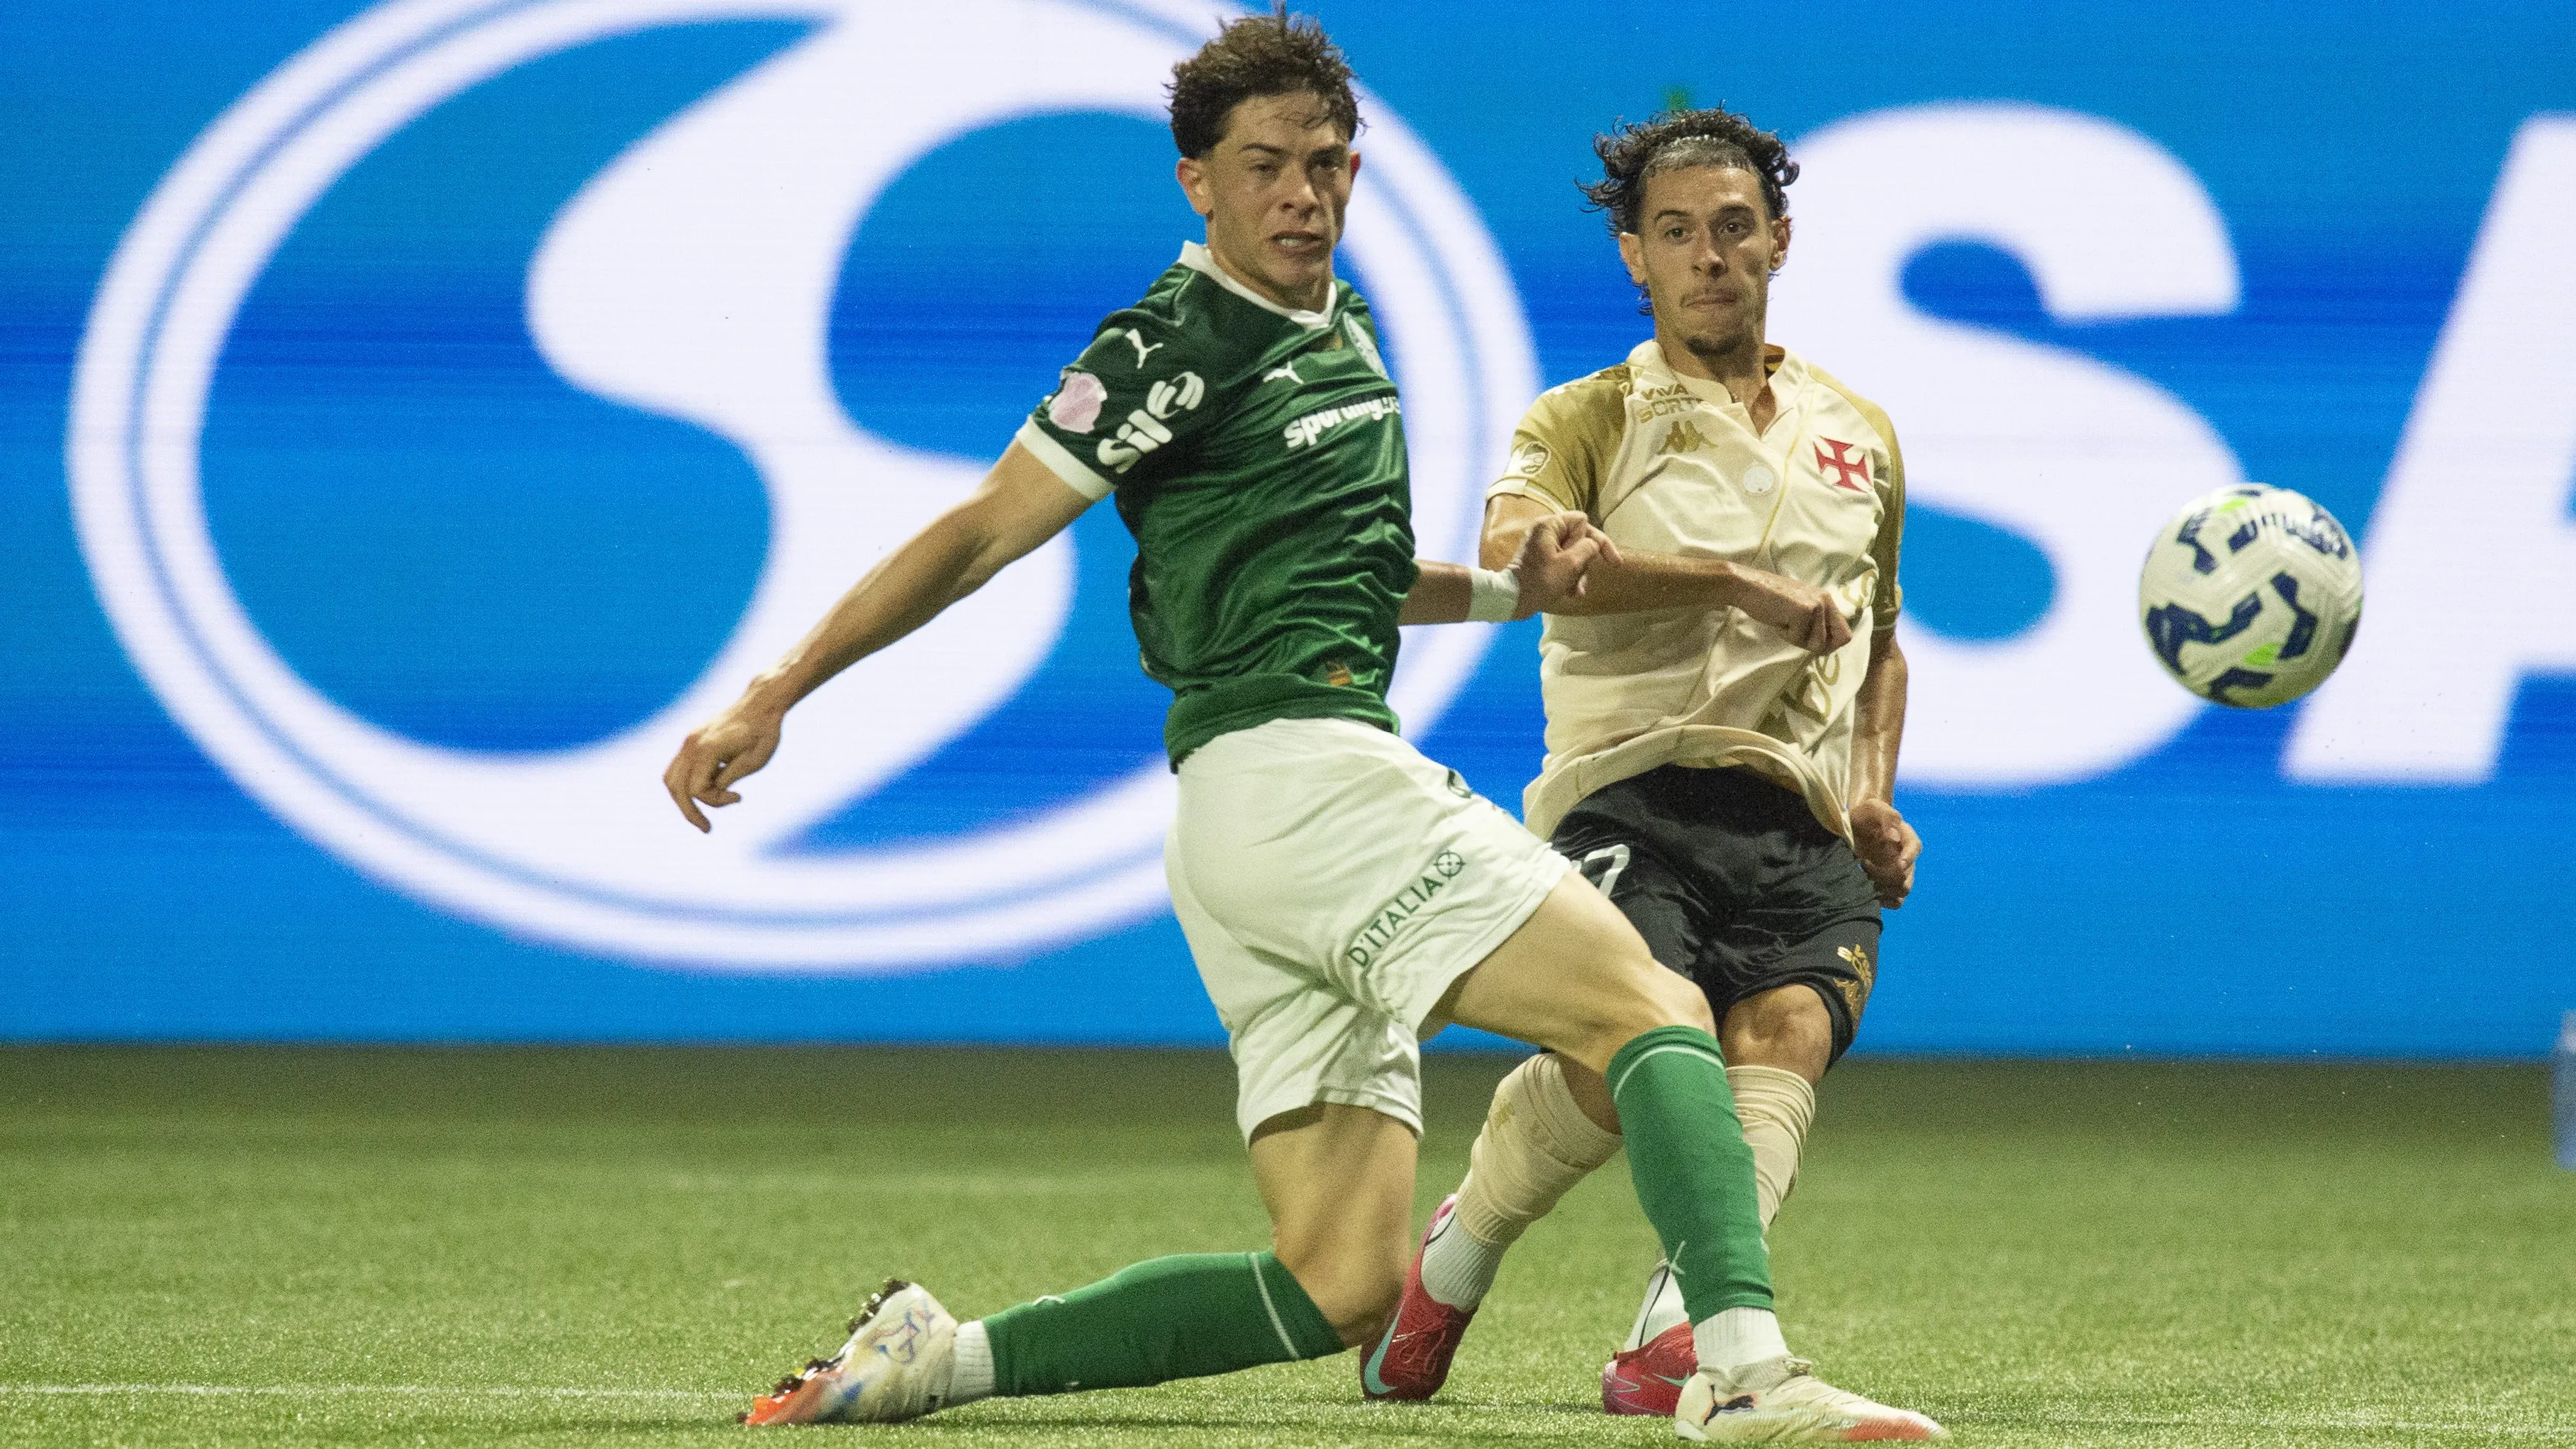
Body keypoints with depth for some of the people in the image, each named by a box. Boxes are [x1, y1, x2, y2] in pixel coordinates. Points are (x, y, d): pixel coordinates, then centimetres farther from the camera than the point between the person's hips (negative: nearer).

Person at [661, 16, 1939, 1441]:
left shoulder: (1344, 331, 21)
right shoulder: (1176, 347, -5)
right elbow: (981, 535, -4)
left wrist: (1505, 589, 17)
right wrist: (772, 696, -6)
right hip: (1292, 772, -9)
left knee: (1341, 1281, 2)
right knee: (1656, 1011, -19)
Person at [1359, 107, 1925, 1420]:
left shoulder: (1857, 438, 25)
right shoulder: (1587, 423, 10)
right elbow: (1513, 554, -14)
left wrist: (1874, 794, 20)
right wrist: (1734, 582, -20)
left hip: (1803, 830, 4)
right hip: (1635, 798, -4)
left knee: (1784, 1039, -26)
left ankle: (1679, 1336, -42)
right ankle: (1452, 1258, 1)